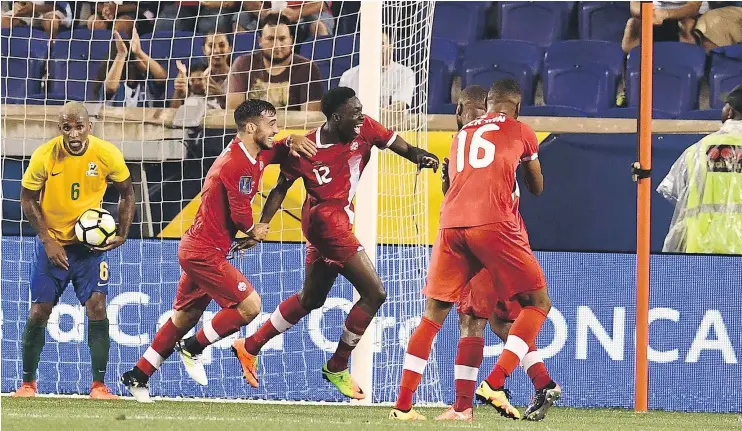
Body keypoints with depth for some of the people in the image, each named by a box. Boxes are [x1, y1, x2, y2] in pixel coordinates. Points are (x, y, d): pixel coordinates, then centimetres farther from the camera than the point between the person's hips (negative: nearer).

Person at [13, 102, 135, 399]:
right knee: (39, 311, 1)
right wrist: (48, 241, -12)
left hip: (91, 241, 0)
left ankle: (99, 385, -8)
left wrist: (122, 234, -8)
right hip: (51, 242, 0)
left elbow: (126, 193, 1)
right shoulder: (44, 156, -18)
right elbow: (28, 199, -5)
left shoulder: (107, 154, -15)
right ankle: (28, 383, 16)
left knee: (97, 305, -12)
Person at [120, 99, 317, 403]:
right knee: (250, 305, -12)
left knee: (185, 318, 18)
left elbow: (280, 152, 26)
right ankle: (195, 348, 2)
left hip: (196, 249, 10)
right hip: (206, 252, -10)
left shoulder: (254, 156, 9)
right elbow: (241, 215, -21)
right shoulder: (238, 164, -20)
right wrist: (253, 231, 0)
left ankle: (138, 376, 24)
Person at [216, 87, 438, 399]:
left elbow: (401, 147, -3)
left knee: (311, 299, 22)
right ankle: (337, 368, 3)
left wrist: (421, 157, -25)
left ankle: (250, 347, 35)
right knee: (374, 293, -10)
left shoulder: (365, 129, -4)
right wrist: (261, 227, -7)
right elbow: (280, 189, -2)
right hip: (326, 219, -8)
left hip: (339, 219, 8)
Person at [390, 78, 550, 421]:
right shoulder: (520, 132, 17)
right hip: (493, 223, -4)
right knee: (538, 302, 8)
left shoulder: (462, 134, 27)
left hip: (451, 223, 4)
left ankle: (403, 404, 8)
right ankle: (494, 383, -9)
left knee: (433, 314, 14)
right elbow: (537, 188, 31)